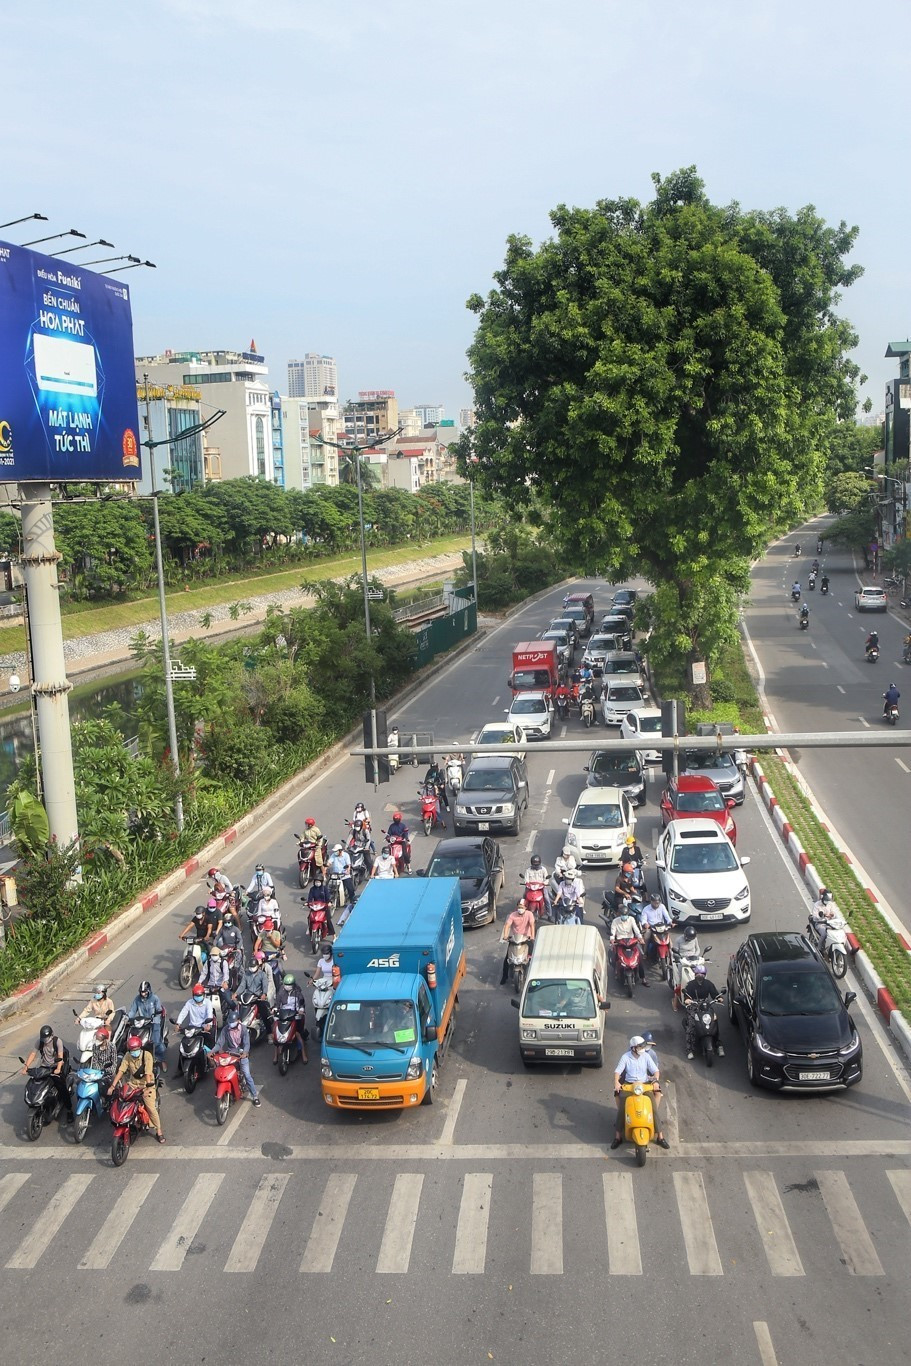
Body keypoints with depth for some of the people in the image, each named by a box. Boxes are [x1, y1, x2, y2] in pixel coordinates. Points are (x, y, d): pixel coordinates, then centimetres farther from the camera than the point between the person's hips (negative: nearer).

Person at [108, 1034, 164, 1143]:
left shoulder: (147, 1055, -17)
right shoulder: (127, 1056, -5)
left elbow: (148, 1073, -25)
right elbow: (121, 1070, -9)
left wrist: (148, 1088, -34)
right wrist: (112, 1086, -16)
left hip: (147, 1084, -4)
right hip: (133, 1084, 4)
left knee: (151, 1107, -14)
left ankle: (159, 1131, 3)